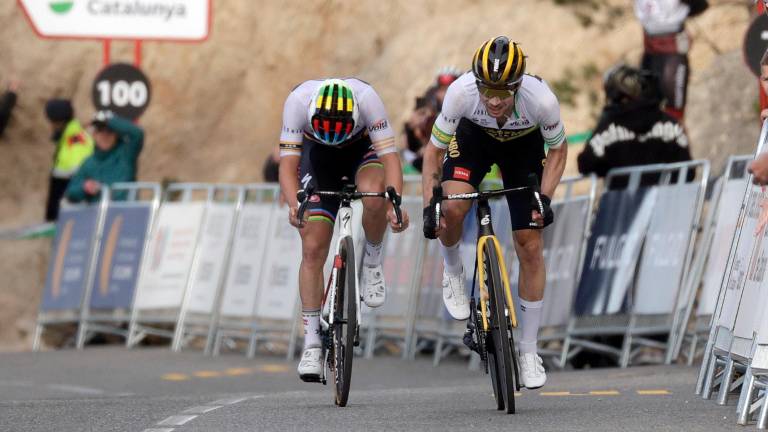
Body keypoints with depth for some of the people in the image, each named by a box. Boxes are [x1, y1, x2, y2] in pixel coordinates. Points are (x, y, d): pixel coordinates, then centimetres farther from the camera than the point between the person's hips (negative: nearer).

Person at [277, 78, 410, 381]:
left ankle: (372, 262, -7)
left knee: (373, 195, -36)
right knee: (313, 250, -10)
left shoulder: (366, 98, -36)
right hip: (317, 157, 1)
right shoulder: (298, 101, -34)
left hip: (362, 150, -1)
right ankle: (311, 344, -5)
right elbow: (288, 165, -34)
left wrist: (395, 204, -54)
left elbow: (390, 157, -37)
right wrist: (294, 205, -53)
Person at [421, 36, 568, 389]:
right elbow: (434, 151, -22)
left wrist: (544, 199, -26)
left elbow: (557, 149, -15)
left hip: (523, 146, 0)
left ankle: (528, 350, 7)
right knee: (453, 208, -29)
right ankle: (452, 272, 5)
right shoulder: (461, 92, -37)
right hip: (473, 136, 0)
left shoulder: (541, 99, -37)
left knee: (530, 246, -5)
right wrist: (429, 208, -29)